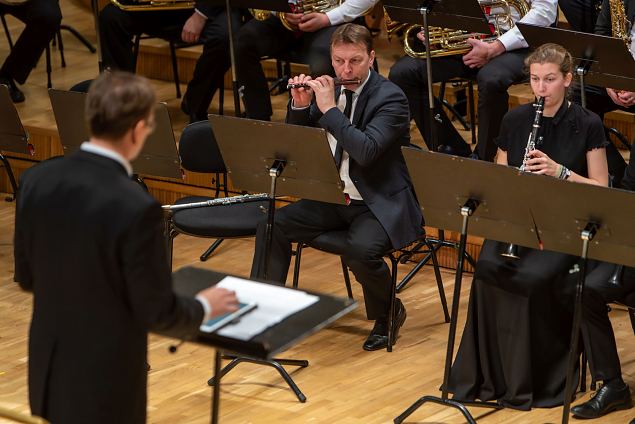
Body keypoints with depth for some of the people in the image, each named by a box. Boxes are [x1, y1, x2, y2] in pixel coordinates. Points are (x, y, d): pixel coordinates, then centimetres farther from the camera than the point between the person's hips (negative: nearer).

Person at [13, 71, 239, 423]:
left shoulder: (37, 179, -5)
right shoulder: (135, 208, -25)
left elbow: (26, 276, 7)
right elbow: (158, 312, -17)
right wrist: (204, 307, 4)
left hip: (49, 372, 7)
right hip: (105, 384, -6)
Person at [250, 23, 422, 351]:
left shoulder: (390, 97, -14)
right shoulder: (328, 89, 5)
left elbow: (367, 151, -29)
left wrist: (329, 108, -25)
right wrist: (300, 106, -7)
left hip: (380, 204, -6)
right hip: (333, 198, 6)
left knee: (360, 250, -33)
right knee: (271, 226, -10)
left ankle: (390, 313, -3)